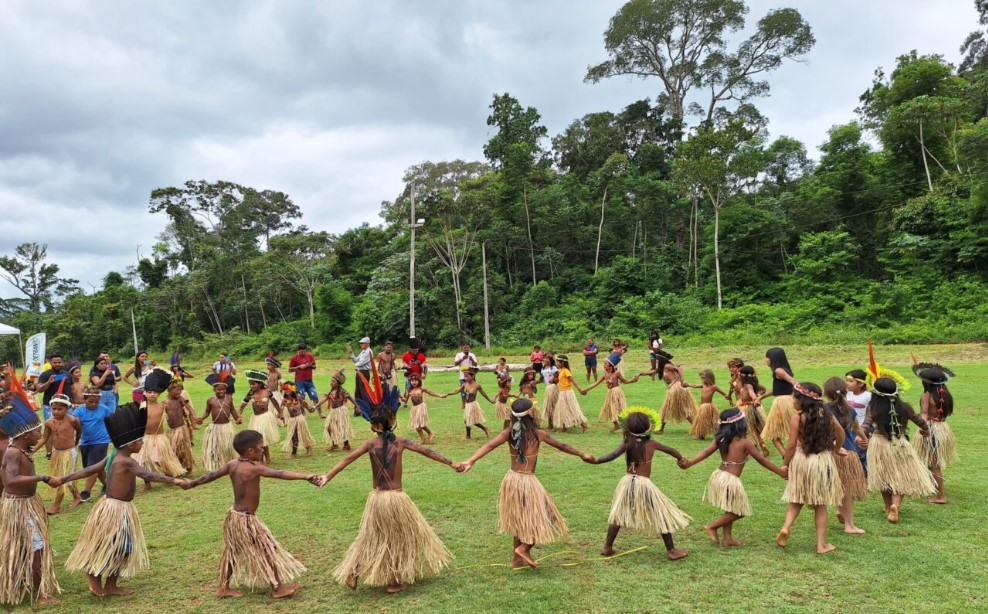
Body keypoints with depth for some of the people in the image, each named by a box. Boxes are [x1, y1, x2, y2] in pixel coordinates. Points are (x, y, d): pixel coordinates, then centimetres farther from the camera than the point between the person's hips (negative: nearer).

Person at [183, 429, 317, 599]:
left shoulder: (232, 464, 0)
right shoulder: (255, 467, -22)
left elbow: (211, 475, 10)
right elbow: (280, 474, -32)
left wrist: (191, 484, 26)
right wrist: (305, 476, -39)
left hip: (234, 516, 8)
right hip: (246, 519, -8)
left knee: (233, 552, 22)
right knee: (268, 550, 3)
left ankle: (223, 587, 34)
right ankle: (278, 588, 11)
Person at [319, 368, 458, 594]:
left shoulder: (370, 444, -4)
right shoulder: (401, 442, -7)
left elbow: (348, 459, -12)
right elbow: (427, 452, -9)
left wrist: (327, 477, -13)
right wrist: (451, 463, -7)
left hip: (377, 498, 2)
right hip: (396, 498, -2)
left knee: (372, 538, 22)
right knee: (400, 537, 15)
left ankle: (353, 574, 20)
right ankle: (394, 581, 21)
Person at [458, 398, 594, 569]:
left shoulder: (508, 432, -4)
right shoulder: (538, 434, -11)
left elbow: (489, 446, -17)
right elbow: (562, 446, 1)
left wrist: (470, 461, -23)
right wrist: (583, 455, 15)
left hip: (511, 479, 6)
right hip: (527, 481, -6)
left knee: (519, 520, 23)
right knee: (541, 519, 14)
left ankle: (517, 558, 31)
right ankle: (524, 549, 8)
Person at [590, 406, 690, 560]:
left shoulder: (627, 443, -5)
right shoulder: (651, 443, 0)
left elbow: (614, 454, -21)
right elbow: (671, 450, 13)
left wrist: (596, 460, -17)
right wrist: (680, 458, 32)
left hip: (627, 482, 1)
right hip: (644, 484, -1)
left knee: (617, 515, 16)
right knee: (661, 516, 12)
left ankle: (607, 548, 20)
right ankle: (672, 551, 16)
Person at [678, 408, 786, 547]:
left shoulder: (721, 438, 3)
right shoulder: (745, 441, -10)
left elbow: (706, 451, -7)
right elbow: (761, 460, -4)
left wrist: (689, 463, -12)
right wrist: (780, 472, 6)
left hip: (718, 476, 7)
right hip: (731, 480, -7)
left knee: (731, 509, 24)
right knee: (739, 512, 12)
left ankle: (727, 538, 25)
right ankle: (712, 526, 6)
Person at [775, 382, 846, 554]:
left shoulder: (798, 417, -11)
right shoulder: (827, 415, 0)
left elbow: (792, 445, -10)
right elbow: (841, 434, 14)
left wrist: (785, 464, 2)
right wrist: (836, 449, 33)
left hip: (801, 461, -2)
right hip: (824, 461, 2)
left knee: (796, 501, 15)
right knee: (820, 505, 11)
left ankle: (786, 527, -7)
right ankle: (821, 544, 14)